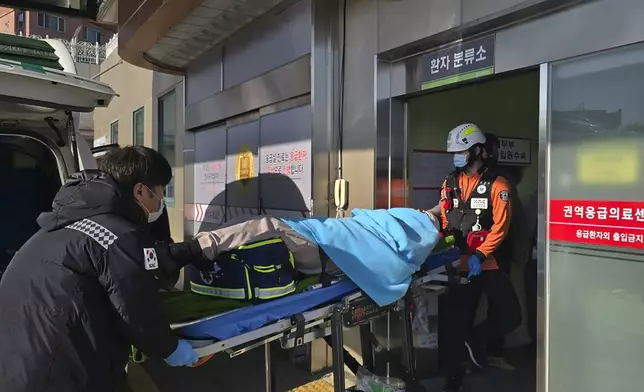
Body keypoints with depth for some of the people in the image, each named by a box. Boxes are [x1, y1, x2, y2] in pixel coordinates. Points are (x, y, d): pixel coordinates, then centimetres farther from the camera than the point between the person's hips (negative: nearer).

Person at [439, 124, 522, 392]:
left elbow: (500, 226, -12)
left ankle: (476, 339, 23)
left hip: (488, 263, -3)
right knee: (455, 321, 7)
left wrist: (480, 255, -20)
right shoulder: (450, 183, 8)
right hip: (458, 263, 3)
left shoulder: (496, 185, -7)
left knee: (509, 316, -7)